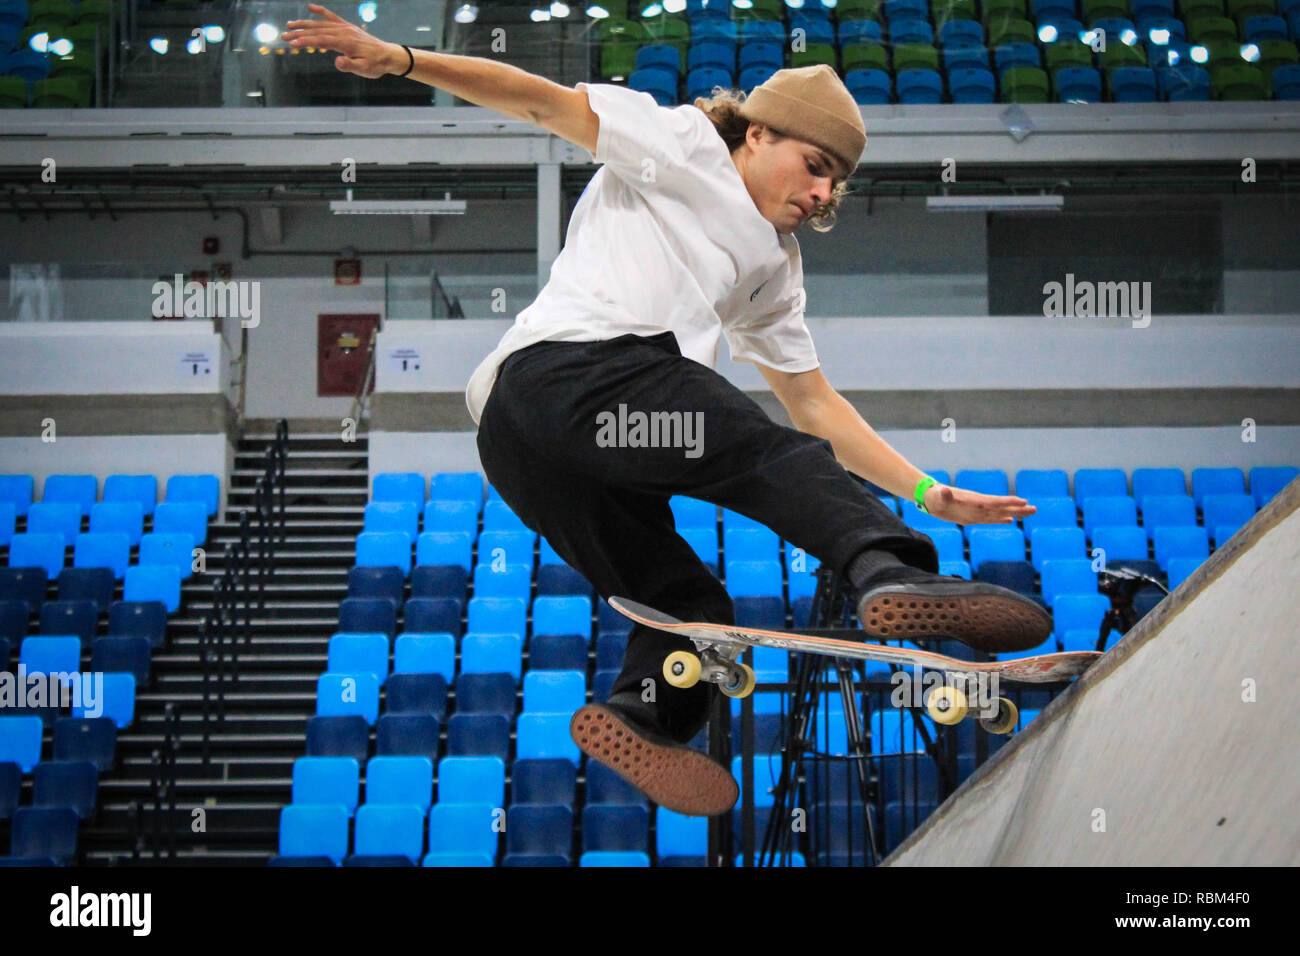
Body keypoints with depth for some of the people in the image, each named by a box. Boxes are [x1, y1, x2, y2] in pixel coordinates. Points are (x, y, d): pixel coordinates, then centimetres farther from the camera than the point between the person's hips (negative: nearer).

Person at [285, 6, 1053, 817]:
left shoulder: (774, 269, 34)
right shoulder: (684, 144, 13)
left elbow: (814, 403, 35)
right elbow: (544, 102, 5)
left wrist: (929, 494, 28)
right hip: (569, 365, -9)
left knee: (689, 606, 1)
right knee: (776, 459, -21)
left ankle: (640, 715, -24)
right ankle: (895, 578, -42)